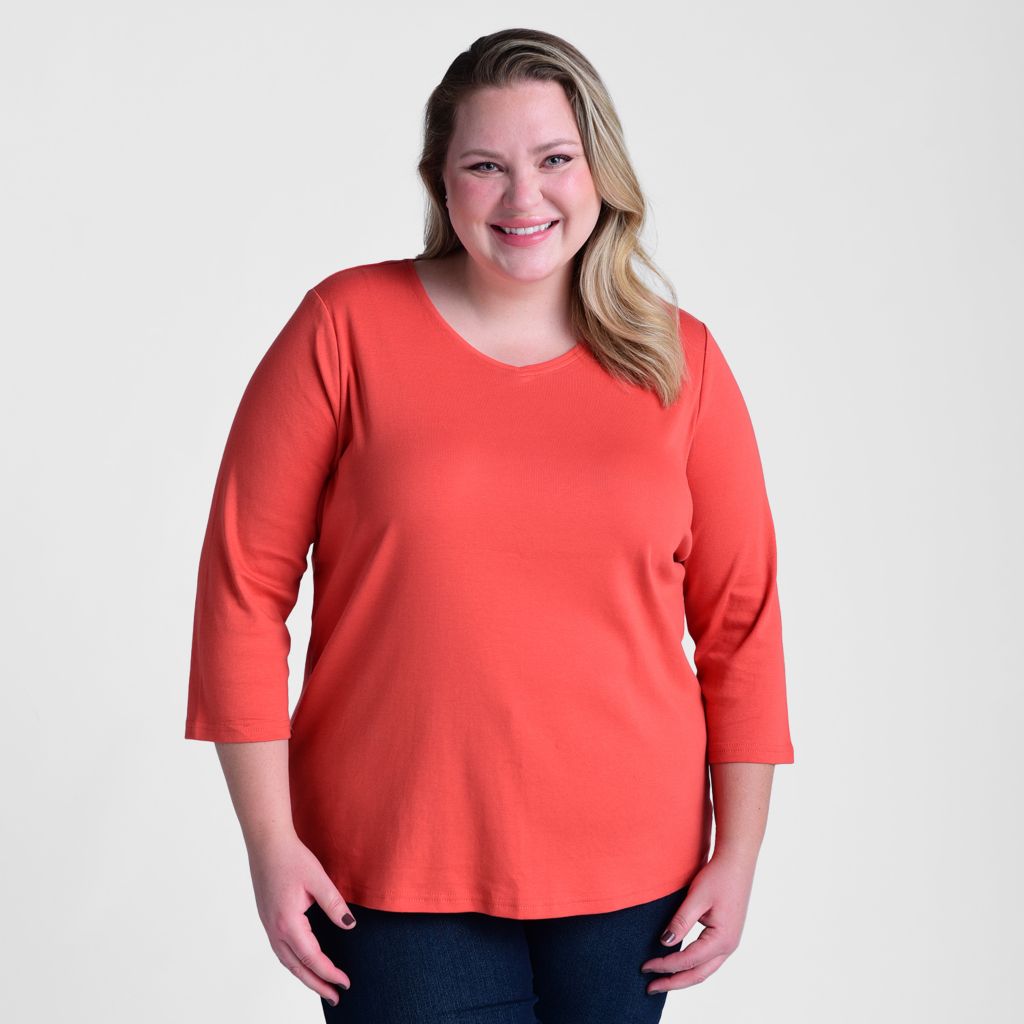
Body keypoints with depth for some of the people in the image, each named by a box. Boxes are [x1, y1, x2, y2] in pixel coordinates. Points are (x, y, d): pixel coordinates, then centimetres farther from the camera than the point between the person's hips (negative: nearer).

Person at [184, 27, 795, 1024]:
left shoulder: (679, 359, 3)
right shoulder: (347, 325, -3)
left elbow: (740, 618, 7)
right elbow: (244, 583, -3)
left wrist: (738, 854, 4)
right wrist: (270, 840, -6)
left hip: (628, 873, 2)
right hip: (397, 876, -2)